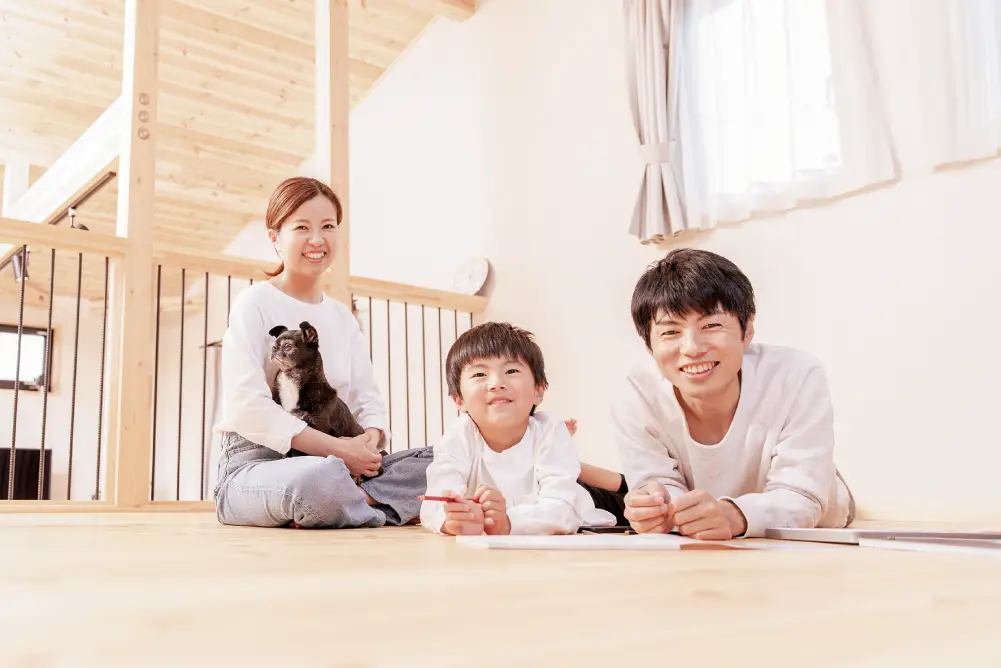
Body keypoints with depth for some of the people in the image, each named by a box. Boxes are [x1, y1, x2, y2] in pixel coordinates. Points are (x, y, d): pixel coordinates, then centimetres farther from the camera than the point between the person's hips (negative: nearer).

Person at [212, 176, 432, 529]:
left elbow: (367, 398, 12)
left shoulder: (343, 316, 16)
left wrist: (371, 439, -12)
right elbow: (247, 407, -16)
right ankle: (381, 512, -13)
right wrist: (336, 448, -20)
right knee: (322, 477, -41)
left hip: (336, 461, 7)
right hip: (255, 462, -6)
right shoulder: (255, 303, -5)